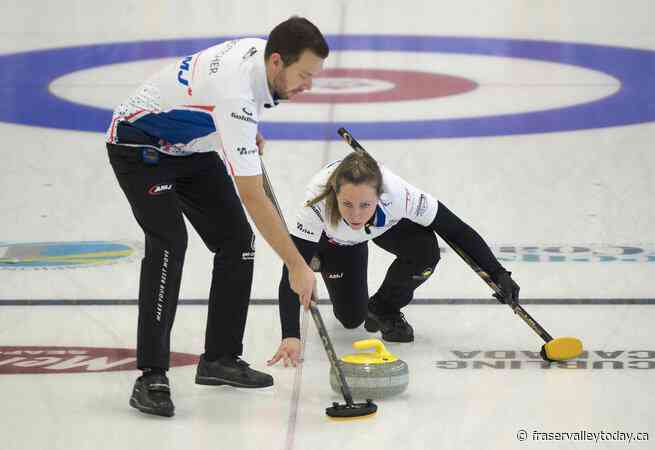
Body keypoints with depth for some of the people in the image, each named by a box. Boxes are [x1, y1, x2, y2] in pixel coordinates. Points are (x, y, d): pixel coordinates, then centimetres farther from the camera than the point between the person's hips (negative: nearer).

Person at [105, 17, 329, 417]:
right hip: (140, 145, -9)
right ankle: (152, 377, -25)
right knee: (169, 243, -27)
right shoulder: (235, 92, -37)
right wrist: (297, 265, -33)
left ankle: (220, 358, 11)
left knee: (237, 240, 1)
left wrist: (248, 133, 9)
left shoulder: (262, 52, -12)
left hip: (191, 147, 9)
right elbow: (253, 197, -36)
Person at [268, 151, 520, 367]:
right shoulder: (318, 204, -45)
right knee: (351, 318, -5)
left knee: (425, 251, -28)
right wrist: (290, 336, -53)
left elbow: (457, 231, -29)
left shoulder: (399, 194, -42)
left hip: (387, 226, 1)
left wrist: (498, 274, -31)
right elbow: (292, 273, -43)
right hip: (334, 239, -1)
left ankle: (385, 309, 1)